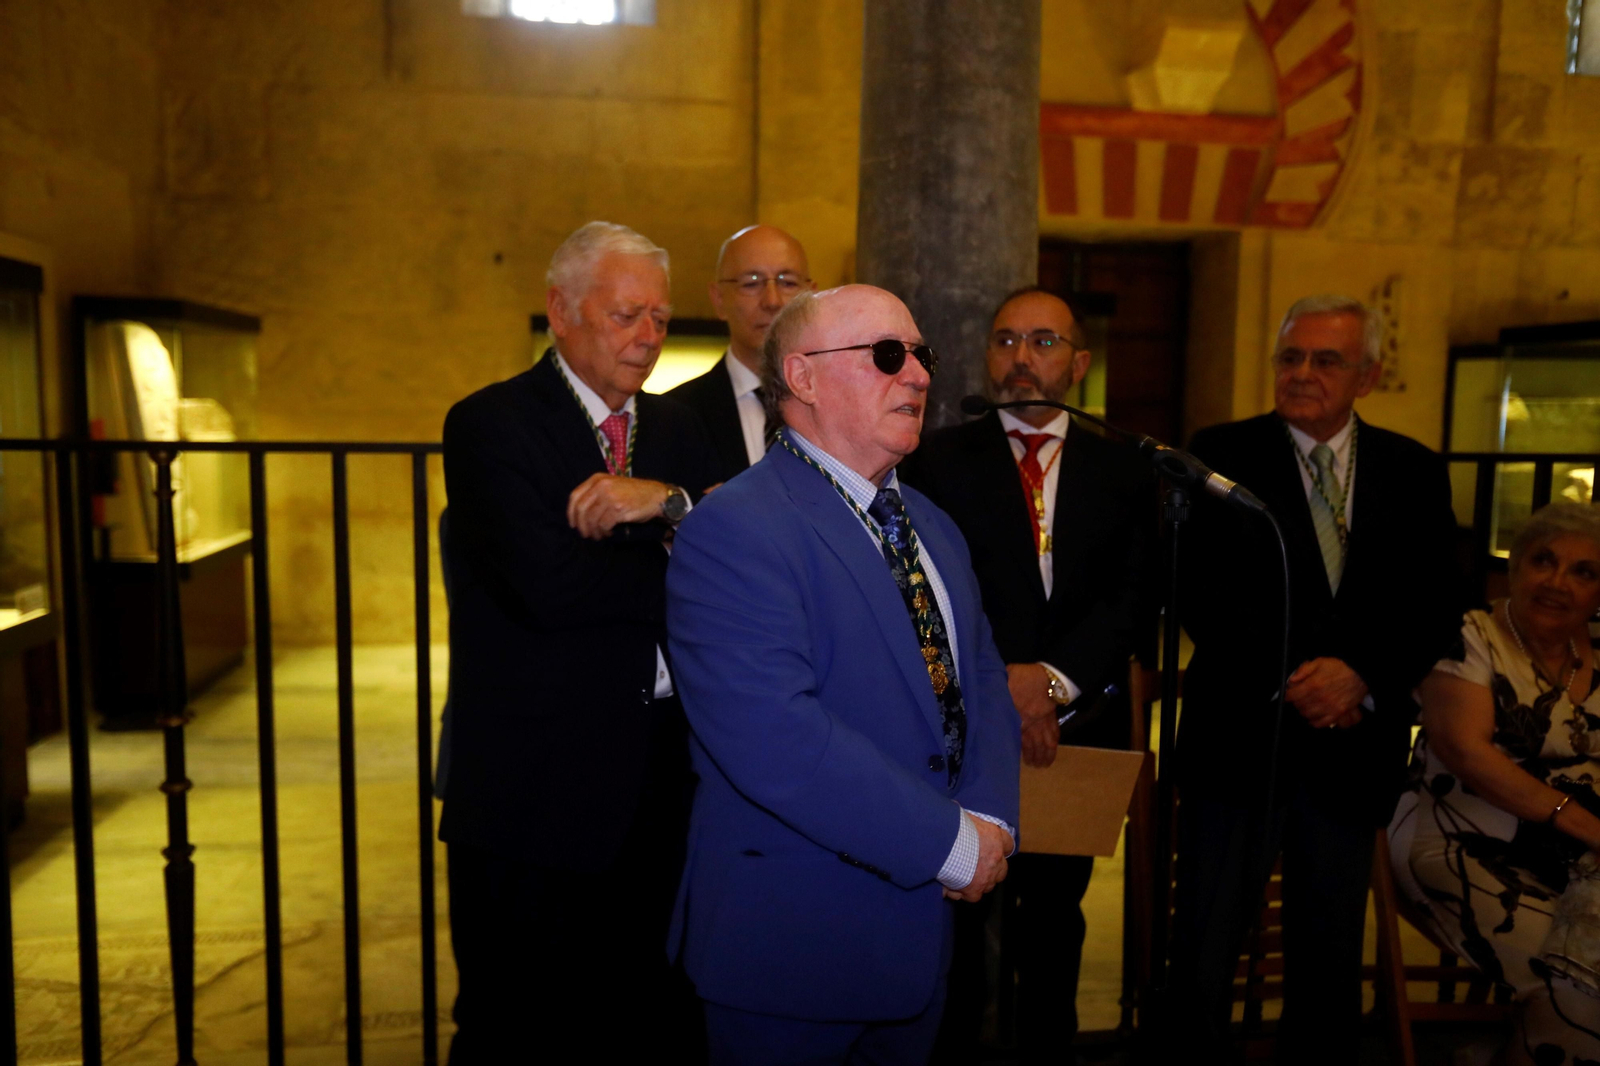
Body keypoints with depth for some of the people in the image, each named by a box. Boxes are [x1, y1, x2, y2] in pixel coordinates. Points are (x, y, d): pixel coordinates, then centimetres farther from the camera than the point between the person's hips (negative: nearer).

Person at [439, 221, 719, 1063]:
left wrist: (672, 503, -19)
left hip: (661, 785, 5)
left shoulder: (679, 432, 11)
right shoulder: (490, 423, -8)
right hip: (536, 788, -5)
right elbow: (544, 583, -23)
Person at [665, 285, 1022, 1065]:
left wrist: (989, 818, -9)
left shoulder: (933, 527, 11)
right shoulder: (731, 530, -19)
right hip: (791, 943, -7)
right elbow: (775, 738, -29)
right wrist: (952, 842, -21)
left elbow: (981, 679, 10)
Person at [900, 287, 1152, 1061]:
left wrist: (1055, 677, -19)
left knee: (1053, 922, 18)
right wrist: (999, 685, -18)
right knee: (957, 918, 11)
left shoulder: (1123, 473, 6)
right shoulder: (938, 460, 0)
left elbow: (1130, 598, -4)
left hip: (1075, 729, 2)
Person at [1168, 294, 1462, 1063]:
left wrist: (1362, 675, -13)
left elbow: (1437, 602, 3)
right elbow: (1198, 590, -7)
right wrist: (1288, 681, -14)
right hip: (1240, 736, -2)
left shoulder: (1414, 472, 8)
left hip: (1352, 746, 3)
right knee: (1205, 947, 3)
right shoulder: (1222, 455, -1)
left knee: (1331, 954, 15)